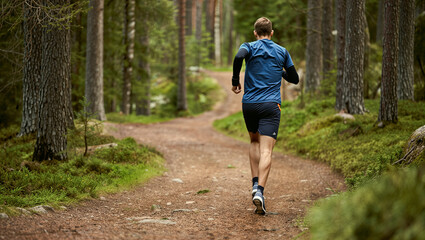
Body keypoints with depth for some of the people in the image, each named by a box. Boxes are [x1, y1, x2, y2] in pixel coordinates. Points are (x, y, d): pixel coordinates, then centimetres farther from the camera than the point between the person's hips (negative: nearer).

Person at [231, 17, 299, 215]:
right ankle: (260, 191, -25)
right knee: (266, 150, -9)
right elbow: (294, 79, 18)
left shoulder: (249, 47, 6)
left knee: (254, 142, 24)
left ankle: (255, 184, 14)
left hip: (249, 104, 1)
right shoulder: (282, 52, 12)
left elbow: (238, 57, -19)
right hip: (271, 105, -1)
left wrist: (235, 81, -6)